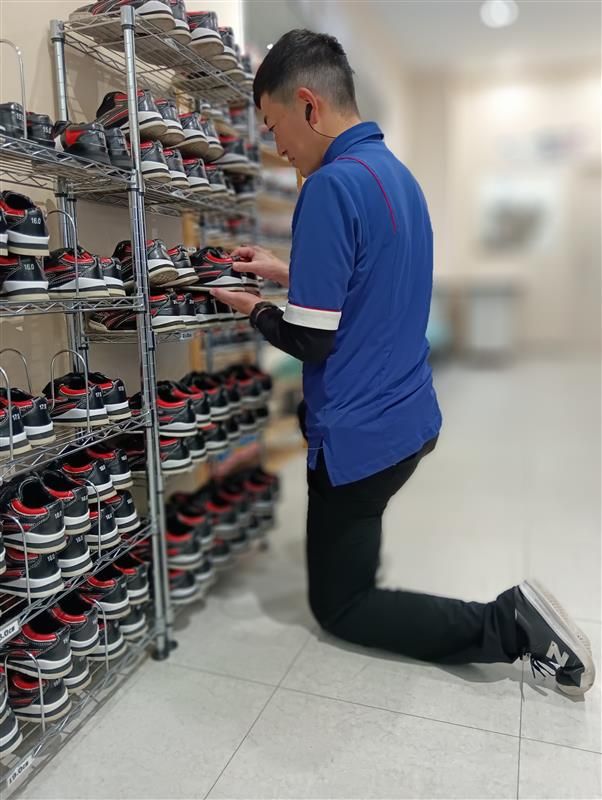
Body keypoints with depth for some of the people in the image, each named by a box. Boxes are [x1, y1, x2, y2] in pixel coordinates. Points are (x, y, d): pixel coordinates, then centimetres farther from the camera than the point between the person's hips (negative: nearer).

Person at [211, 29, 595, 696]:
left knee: (338, 607, 11)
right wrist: (286, 273, 14)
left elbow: (311, 339, -21)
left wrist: (254, 310, -2)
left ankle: (506, 625, 3)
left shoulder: (331, 185, -21)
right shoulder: (396, 172, 7)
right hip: (408, 419, 10)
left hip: (357, 436, -9)